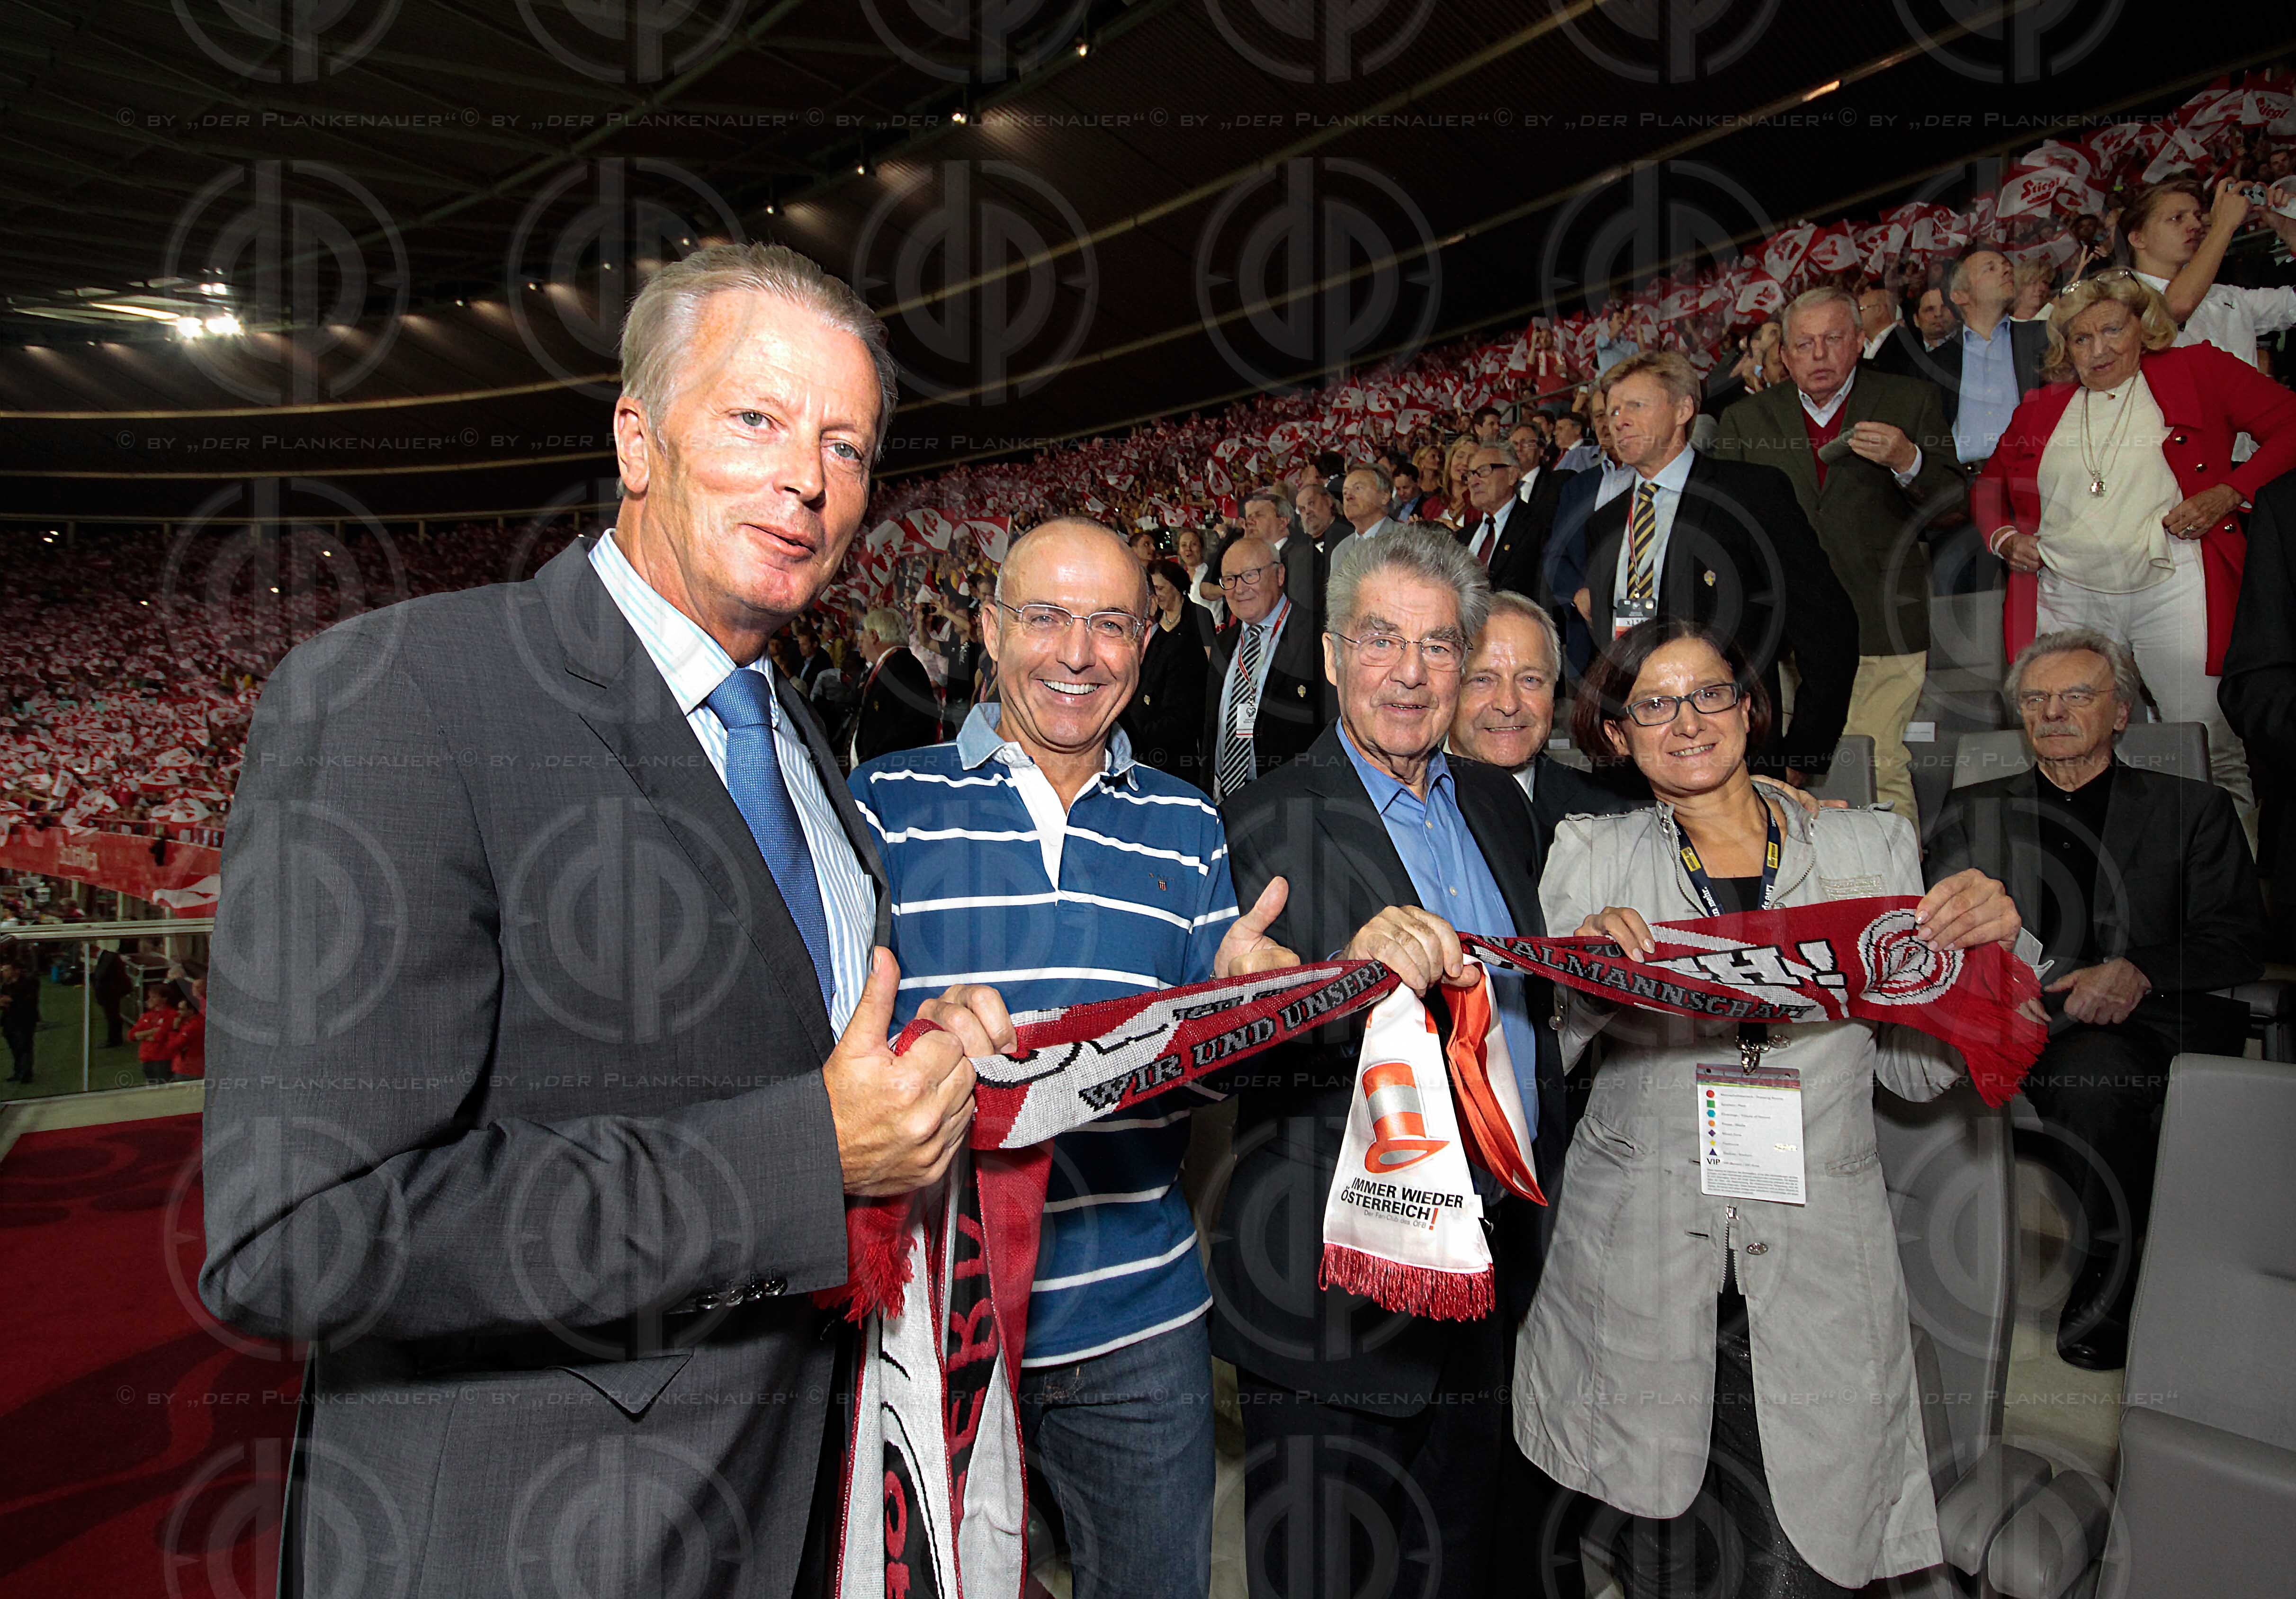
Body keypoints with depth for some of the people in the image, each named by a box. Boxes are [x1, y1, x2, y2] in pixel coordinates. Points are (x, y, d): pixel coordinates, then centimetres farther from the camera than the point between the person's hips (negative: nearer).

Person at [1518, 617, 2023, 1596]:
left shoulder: (1872, 846, 7)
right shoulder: (1590, 858, 4)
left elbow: (1916, 1069, 9)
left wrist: (1981, 942, -7)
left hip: (1817, 1259, 1)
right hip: (1641, 1253, 0)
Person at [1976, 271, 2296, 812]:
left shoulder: (2198, 372, 9)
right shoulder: (2041, 409, 16)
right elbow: (1988, 488, 25)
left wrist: (2229, 493, -8)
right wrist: (2003, 536, 4)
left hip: (2172, 588, -2)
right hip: (2065, 597, 2)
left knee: (2212, 756, -4)